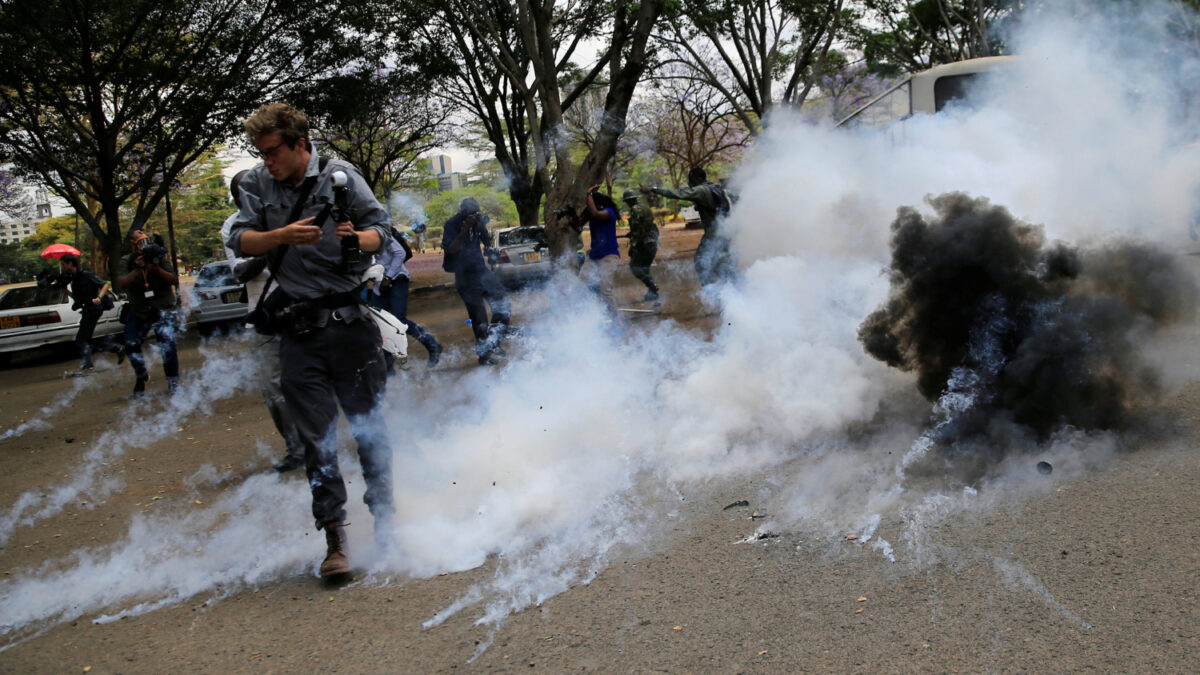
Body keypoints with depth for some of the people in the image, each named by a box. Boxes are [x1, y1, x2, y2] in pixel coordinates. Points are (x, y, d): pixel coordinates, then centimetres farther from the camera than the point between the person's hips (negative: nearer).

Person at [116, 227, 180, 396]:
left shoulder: (159, 258, -7)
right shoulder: (127, 262, -4)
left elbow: (174, 281, -14)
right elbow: (121, 283, -19)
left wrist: (157, 268, -27)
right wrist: (137, 269, -31)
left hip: (162, 310, -3)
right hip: (137, 312, 3)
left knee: (167, 344, -18)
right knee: (131, 346, 4)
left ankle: (173, 382, -8)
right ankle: (141, 377, 30)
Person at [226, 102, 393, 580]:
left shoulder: (339, 177, -1)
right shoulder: (257, 185, 6)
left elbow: (381, 228, 2)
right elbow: (240, 240, -1)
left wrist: (357, 238, -20)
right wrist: (282, 236, -19)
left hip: (349, 320, -1)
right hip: (298, 330, 2)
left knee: (368, 422, 6)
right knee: (316, 435, 0)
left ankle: (384, 519, 22)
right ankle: (334, 540, 5)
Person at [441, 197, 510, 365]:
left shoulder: (477, 221, 4)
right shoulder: (452, 224, -11)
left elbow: (488, 244, 8)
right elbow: (451, 249, -21)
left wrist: (483, 227, -11)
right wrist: (465, 229, -26)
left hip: (481, 269, 6)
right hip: (464, 275, -6)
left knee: (501, 299, 1)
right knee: (478, 314, -5)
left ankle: (493, 342, 12)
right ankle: (483, 354, 4)